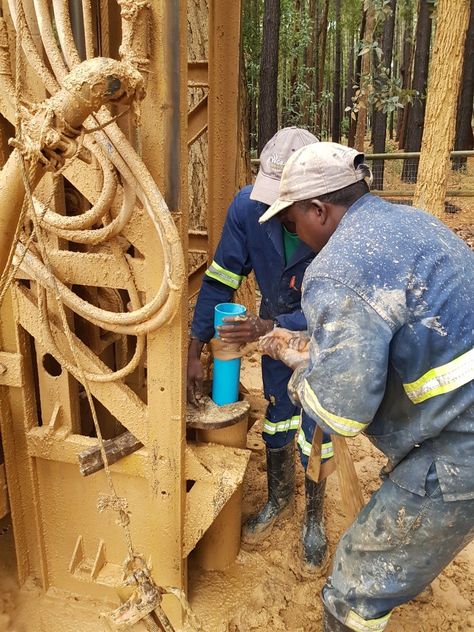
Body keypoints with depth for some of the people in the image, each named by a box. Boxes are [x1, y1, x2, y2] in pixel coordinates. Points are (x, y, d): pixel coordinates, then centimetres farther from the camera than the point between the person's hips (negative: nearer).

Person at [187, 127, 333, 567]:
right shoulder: (249, 206, -26)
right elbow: (220, 279, -20)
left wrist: (271, 329, -41)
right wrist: (195, 352, -22)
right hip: (276, 323, 3)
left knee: (315, 427, 1)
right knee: (276, 418, 13)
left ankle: (314, 517, 27)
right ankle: (279, 497, 40)